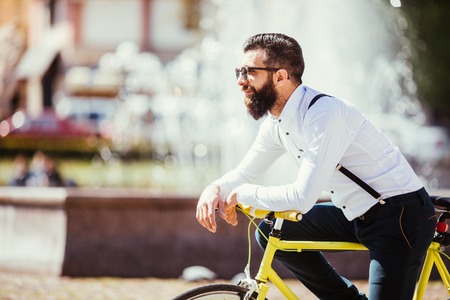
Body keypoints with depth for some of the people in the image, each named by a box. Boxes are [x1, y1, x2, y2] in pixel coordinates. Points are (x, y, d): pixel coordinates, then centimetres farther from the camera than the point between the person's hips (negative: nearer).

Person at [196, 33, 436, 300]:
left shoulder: (324, 115, -25)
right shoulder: (276, 124, 3)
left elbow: (303, 197, -30)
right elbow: (244, 173, 16)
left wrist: (242, 193, -17)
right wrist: (215, 189, -6)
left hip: (401, 214, -9)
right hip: (357, 215, 9)